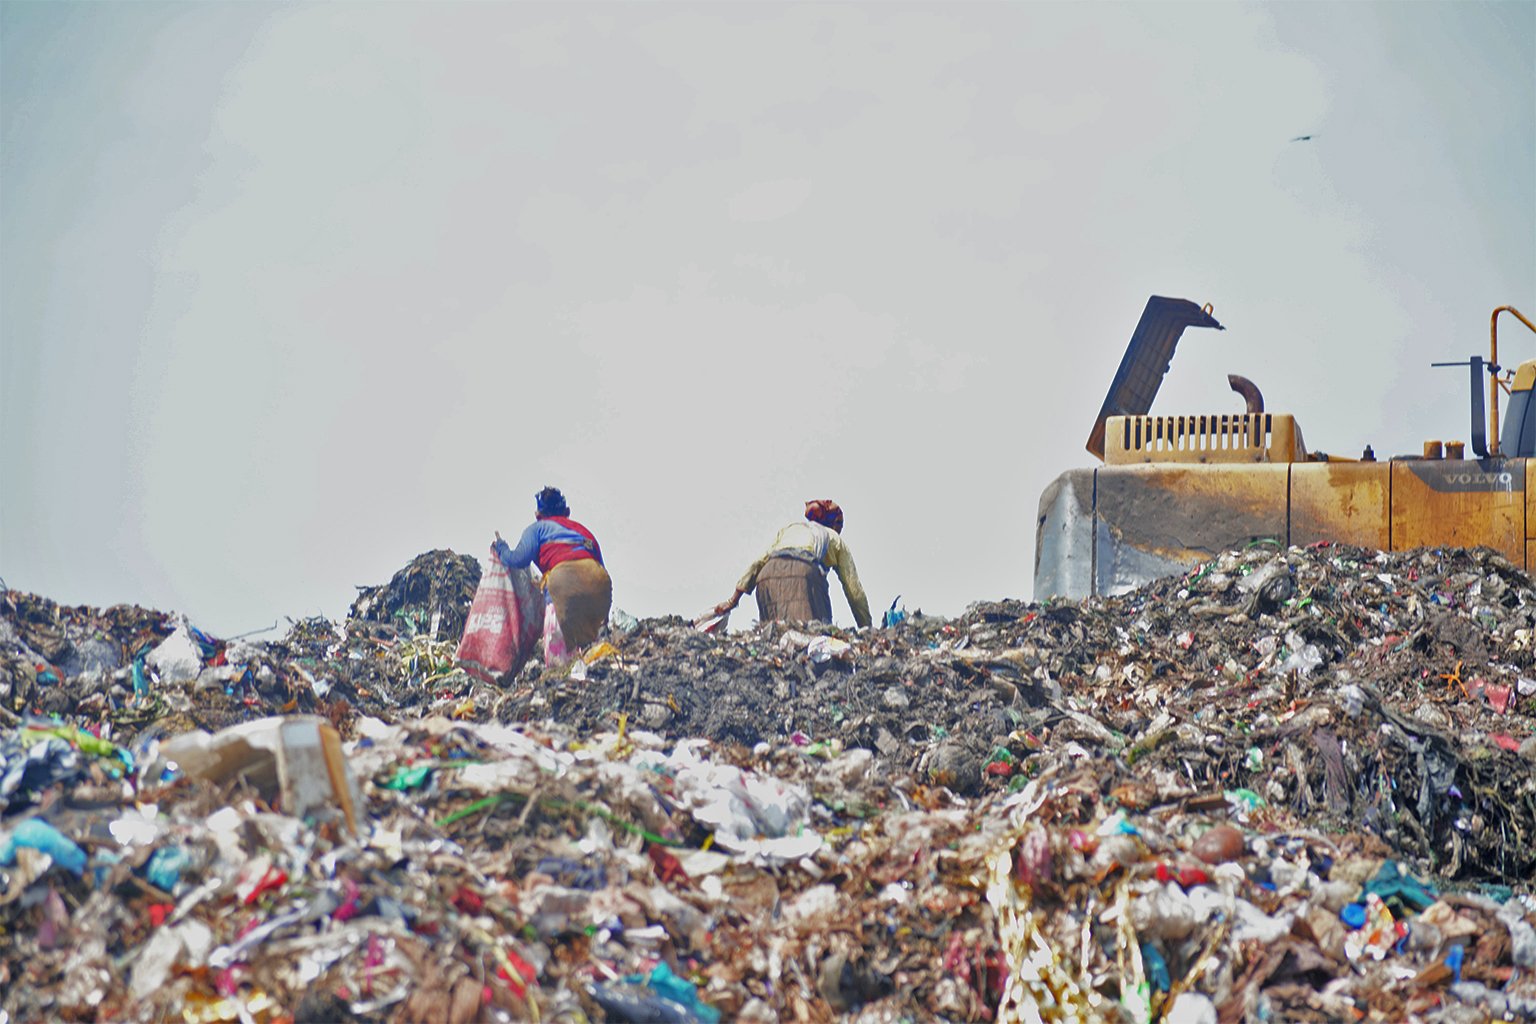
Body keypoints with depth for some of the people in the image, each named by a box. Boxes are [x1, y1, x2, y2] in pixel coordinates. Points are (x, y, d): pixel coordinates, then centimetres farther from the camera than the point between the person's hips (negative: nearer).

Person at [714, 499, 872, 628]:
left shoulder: (789, 528, 40)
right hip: (803, 572, -5)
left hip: (767, 576, 5)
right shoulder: (835, 538, 32)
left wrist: (733, 600, 28)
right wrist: (867, 630, 30)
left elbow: (758, 563, 29)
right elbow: (854, 591, 26)